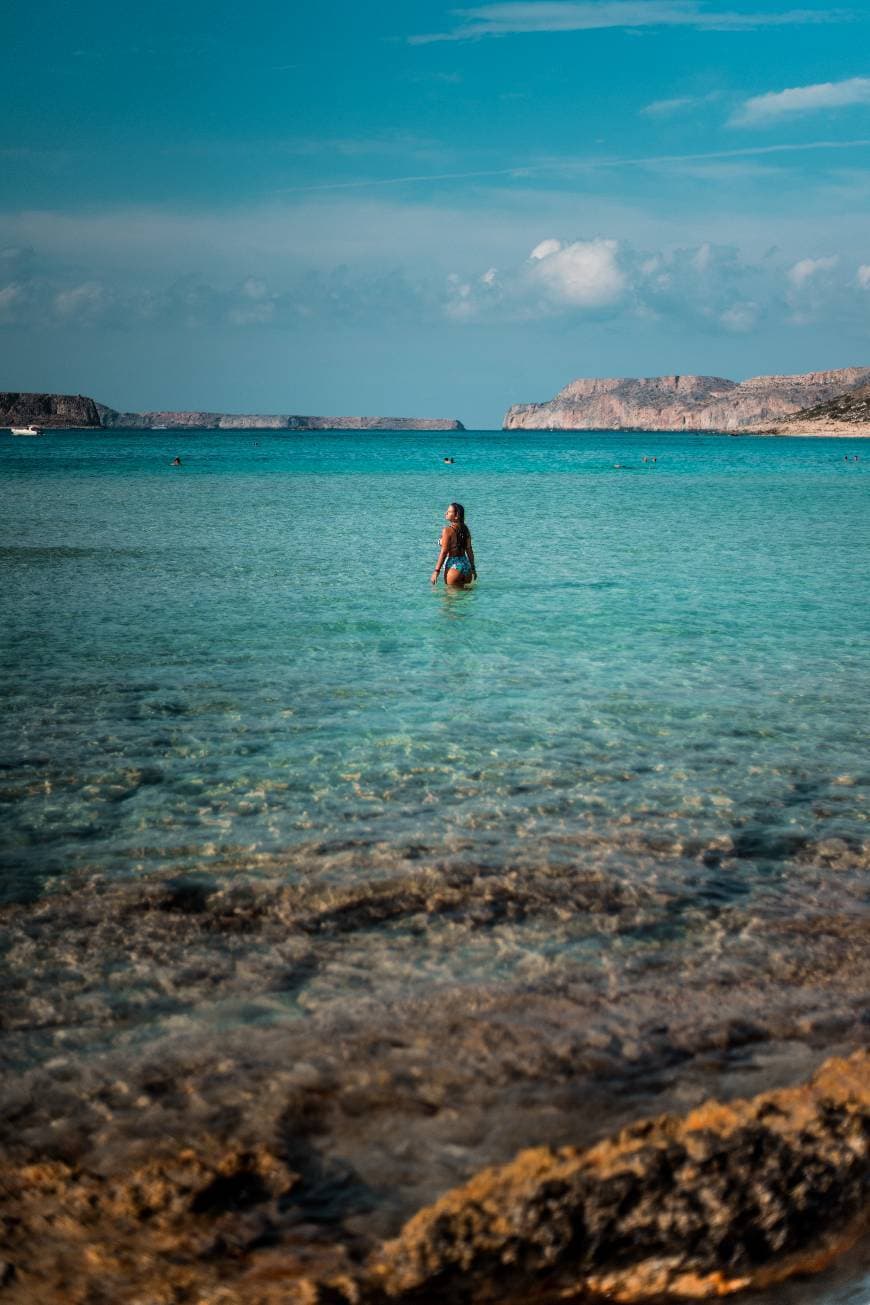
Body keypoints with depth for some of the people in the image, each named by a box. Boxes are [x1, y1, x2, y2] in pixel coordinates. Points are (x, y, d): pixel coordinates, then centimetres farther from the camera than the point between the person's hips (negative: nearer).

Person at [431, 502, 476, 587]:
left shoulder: (447, 530, -13)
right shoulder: (465, 529, 7)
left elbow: (444, 552, -16)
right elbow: (469, 550, 11)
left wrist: (436, 571, -13)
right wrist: (473, 568, 19)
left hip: (454, 566, -7)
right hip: (466, 564, 7)